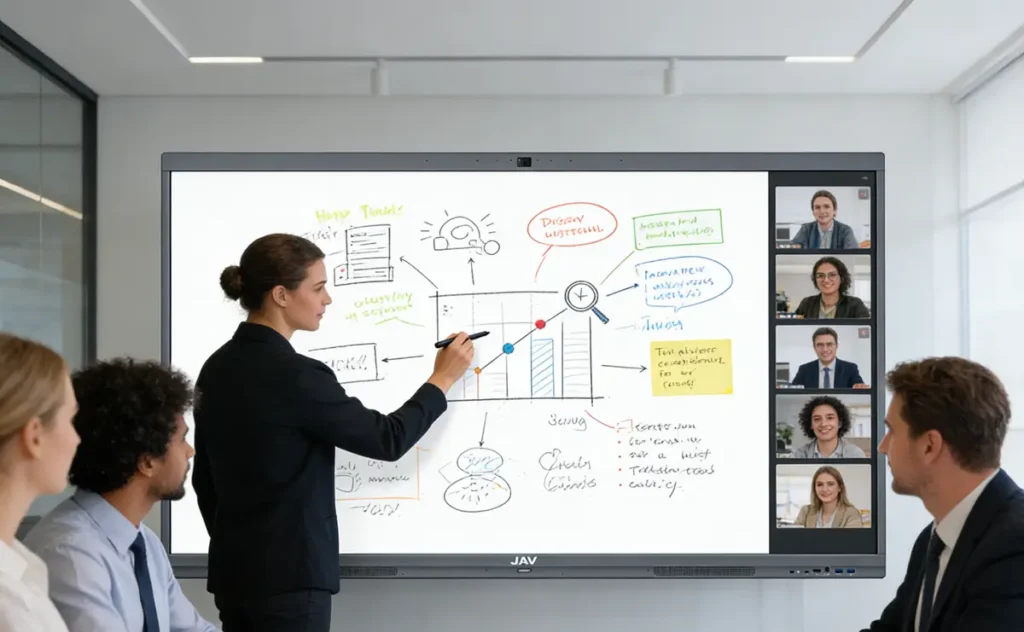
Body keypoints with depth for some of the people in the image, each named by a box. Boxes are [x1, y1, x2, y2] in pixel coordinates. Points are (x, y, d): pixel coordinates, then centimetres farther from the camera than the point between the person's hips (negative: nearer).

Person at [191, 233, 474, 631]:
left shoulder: (217, 367, 6)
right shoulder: (295, 376, -19)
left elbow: (204, 479, 13)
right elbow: (387, 440, -10)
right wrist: (441, 380, 3)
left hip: (233, 570, 8)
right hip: (287, 576, -8)